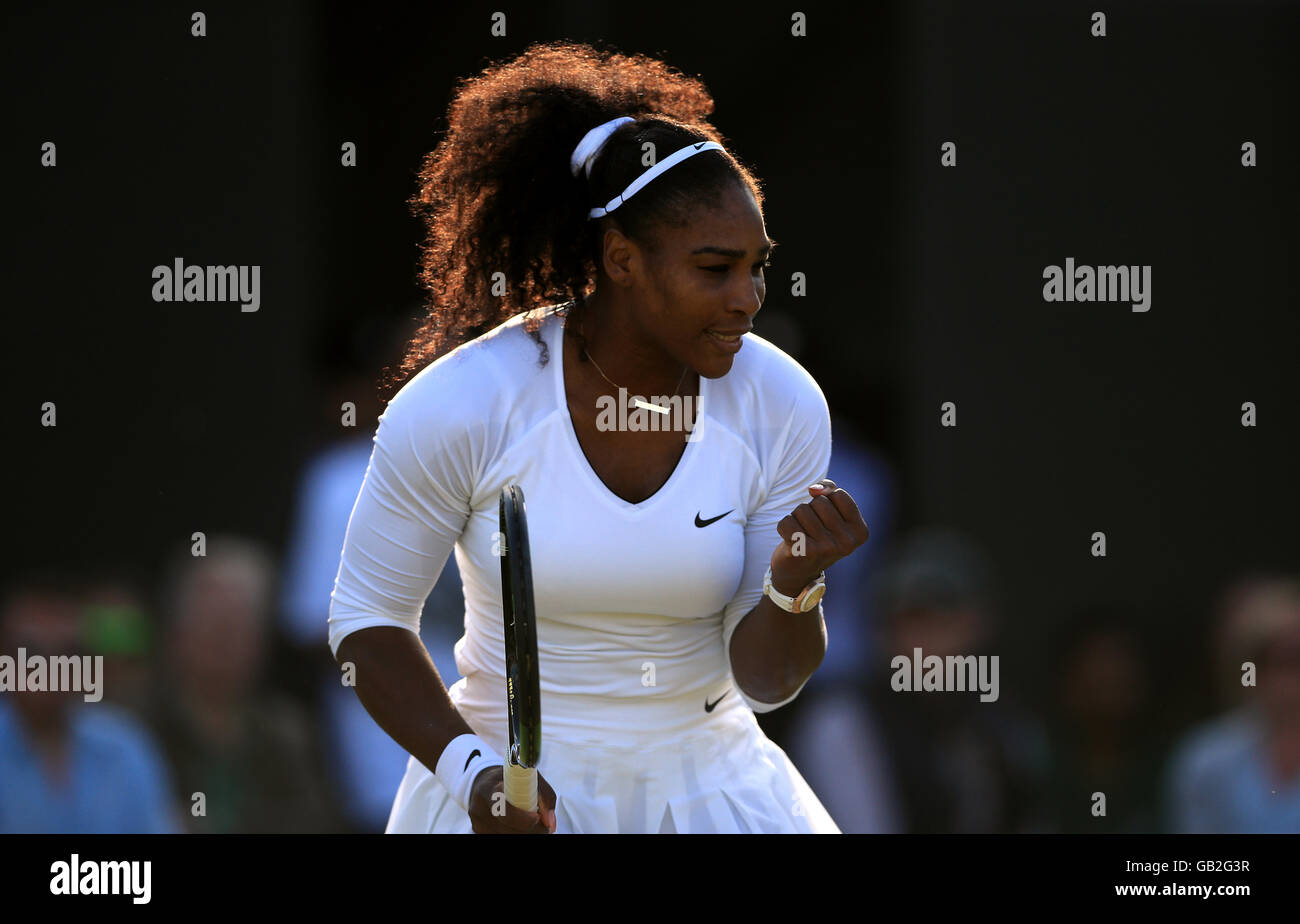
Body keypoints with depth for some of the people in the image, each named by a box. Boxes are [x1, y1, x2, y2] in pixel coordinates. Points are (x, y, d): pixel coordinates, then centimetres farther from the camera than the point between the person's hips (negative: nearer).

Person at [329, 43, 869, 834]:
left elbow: (766, 680, -5)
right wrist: (471, 774, -19)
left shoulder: (780, 406, -10)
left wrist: (796, 582, -25)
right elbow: (366, 620, -6)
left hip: (708, 791, 2)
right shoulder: (462, 406, -16)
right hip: (519, 799, -2)